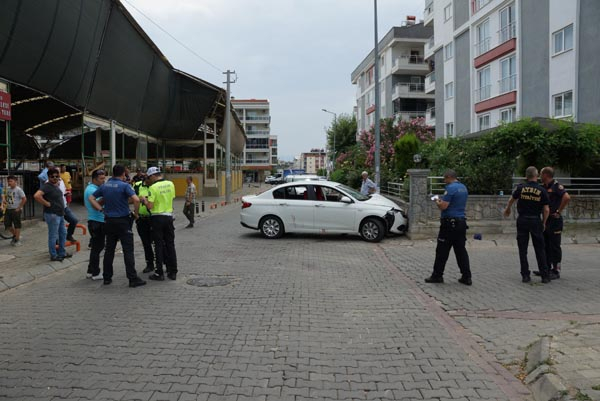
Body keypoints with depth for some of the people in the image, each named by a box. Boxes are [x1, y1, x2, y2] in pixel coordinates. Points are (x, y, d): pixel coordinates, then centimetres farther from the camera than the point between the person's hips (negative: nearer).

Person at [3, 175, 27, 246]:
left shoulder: (18, 189, -13)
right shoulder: (8, 189, 8)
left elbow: (24, 199, -16)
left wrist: (19, 208, -15)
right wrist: (4, 201, 5)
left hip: (15, 210, -7)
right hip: (8, 209, 7)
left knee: (17, 225, 0)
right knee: (7, 224, 9)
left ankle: (17, 240, 10)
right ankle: (15, 235, 30)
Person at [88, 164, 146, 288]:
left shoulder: (105, 186, 7)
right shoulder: (124, 186, -11)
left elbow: (91, 198, 13)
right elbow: (136, 200, -24)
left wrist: (101, 209, 9)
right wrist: (136, 213, -9)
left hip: (109, 221, 6)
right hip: (123, 221, -5)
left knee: (109, 250, 13)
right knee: (128, 250, -4)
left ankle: (107, 277, 19)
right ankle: (133, 279, -3)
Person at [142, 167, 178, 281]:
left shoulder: (153, 187, -13)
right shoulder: (170, 184, 2)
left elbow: (150, 206, -15)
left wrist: (144, 200, 4)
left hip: (157, 217, -4)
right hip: (169, 217, 4)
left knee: (159, 246, 2)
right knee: (170, 245, 10)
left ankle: (159, 273, 5)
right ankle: (173, 272, 14)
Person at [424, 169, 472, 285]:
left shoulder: (451, 188, -15)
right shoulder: (463, 188, 14)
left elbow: (443, 206, -20)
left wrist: (437, 201, 1)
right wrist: (441, 200, 18)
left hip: (450, 223, -8)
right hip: (461, 222, 8)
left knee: (442, 251, 1)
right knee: (461, 251, 11)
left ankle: (437, 275, 8)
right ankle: (466, 277, 11)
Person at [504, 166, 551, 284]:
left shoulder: (520, 188, -3)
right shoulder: (542, 191, -4)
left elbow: (511, 200, 14)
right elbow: (546, 210, -4)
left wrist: (507, 209, 34)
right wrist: (543, 223, 10)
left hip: (522, 220, 0)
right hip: (536, 221, 0)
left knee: (523, 250, 6)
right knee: (540, 250, 7)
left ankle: (525, 275, 6)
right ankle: (545, 276, 8)